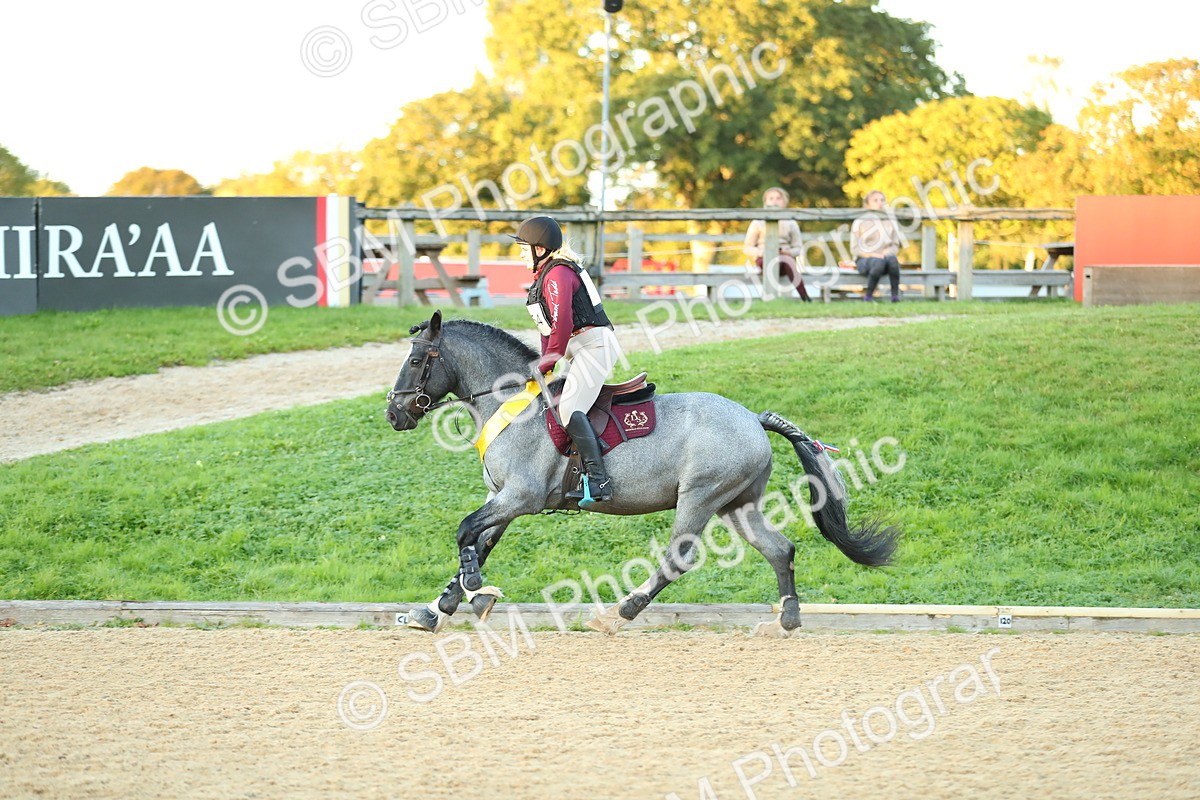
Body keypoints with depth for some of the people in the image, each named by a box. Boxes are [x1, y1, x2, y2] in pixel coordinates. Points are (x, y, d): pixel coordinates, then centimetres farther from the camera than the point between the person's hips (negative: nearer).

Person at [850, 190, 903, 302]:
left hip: (884, 256, 3)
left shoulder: (890, 223, 15)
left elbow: (895, 247, 13)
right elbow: (854, 249, -1)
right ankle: (868, 295, -24)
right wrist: (871, 255, -18)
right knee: (878, 262, -39)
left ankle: (895, 295, -34)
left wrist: (886, 253, -10)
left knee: (892, 259, -35)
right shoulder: (860, 223, 4)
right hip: (864, 260, -3)